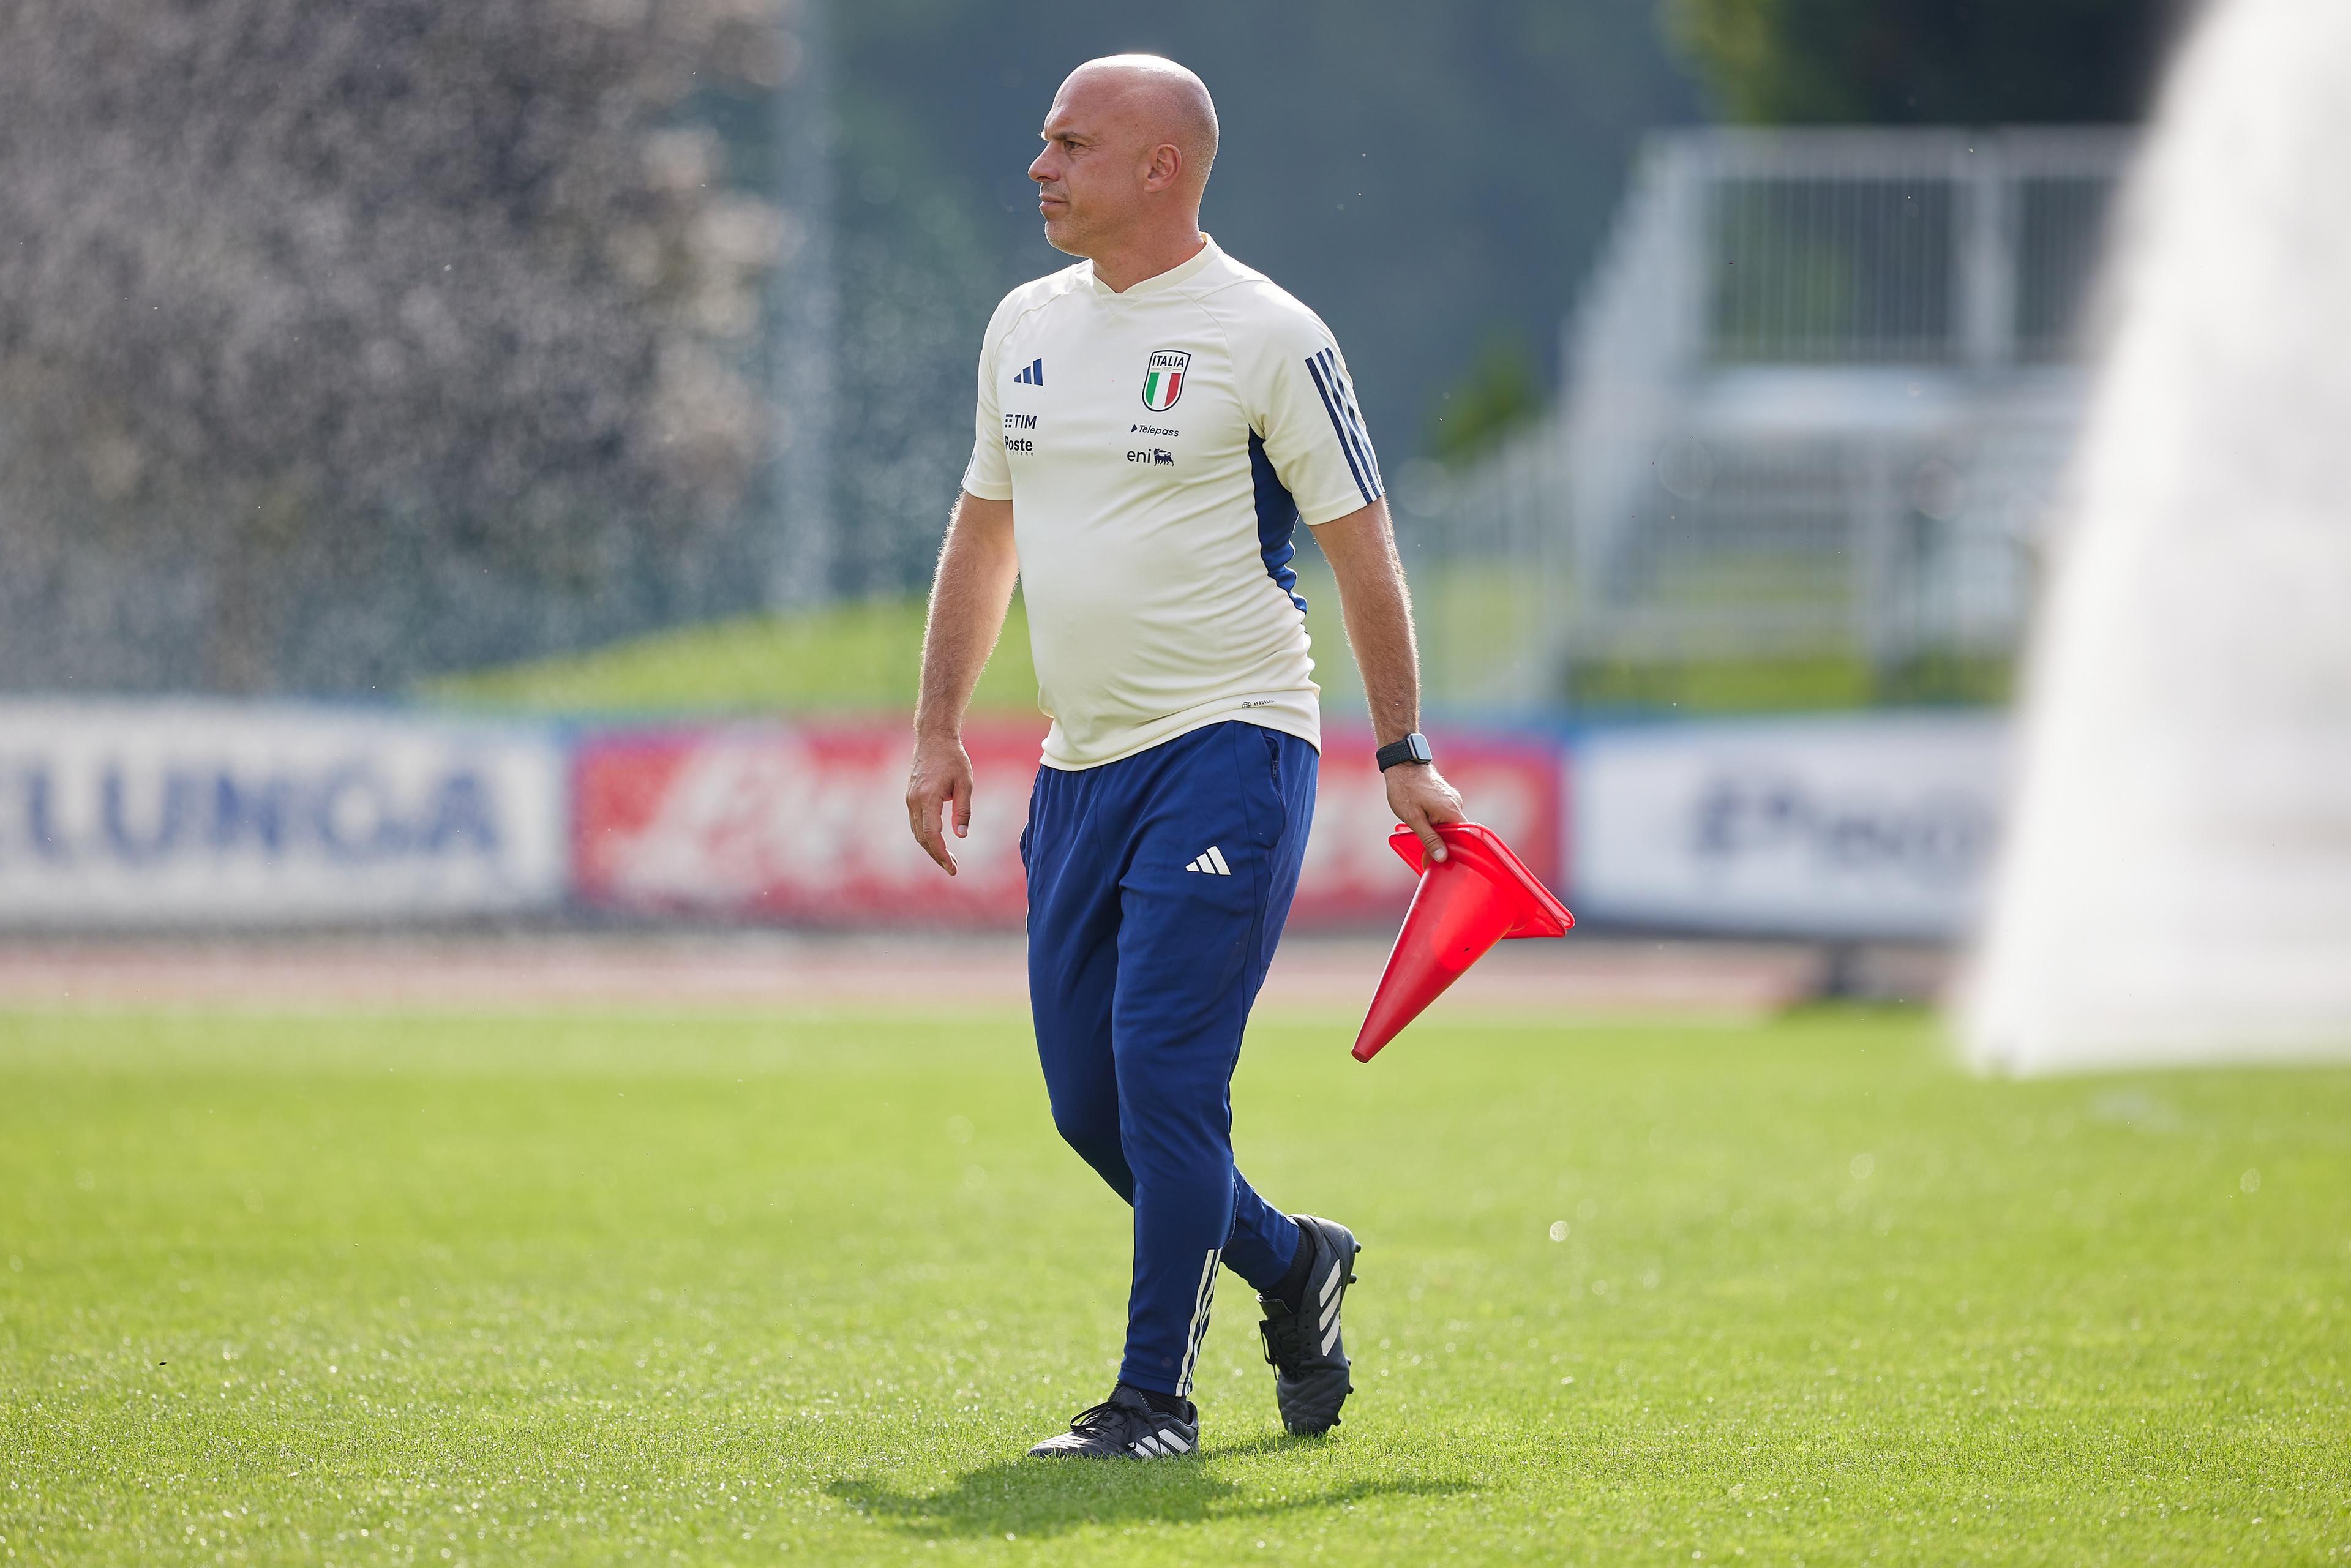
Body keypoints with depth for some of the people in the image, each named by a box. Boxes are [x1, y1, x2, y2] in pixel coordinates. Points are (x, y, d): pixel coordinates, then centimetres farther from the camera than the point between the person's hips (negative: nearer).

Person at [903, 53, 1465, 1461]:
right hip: (1083, 764, 7)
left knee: (1164, 1067, -14)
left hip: (1230, 750, -7)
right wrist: (939, 731, 14)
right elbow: (984, 535, 19)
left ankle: (1157, 1395, -7)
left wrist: (1404, 753, -6)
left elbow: (1361, 544, -5)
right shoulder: (1028, 327, 11)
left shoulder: (1268, 338, -8)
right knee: (1087, 1098, 7)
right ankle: (1291, 1265, 30)